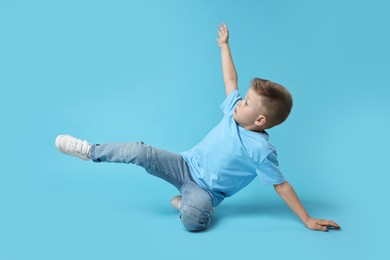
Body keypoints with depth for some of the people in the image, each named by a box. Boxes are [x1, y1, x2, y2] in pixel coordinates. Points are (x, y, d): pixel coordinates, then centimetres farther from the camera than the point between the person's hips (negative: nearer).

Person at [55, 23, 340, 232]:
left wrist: (308, 220, -17)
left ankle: (187, 201, -3)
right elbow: (231, 80, 6)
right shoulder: (235, 111, -7)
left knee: (194, 219, -37)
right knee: (141, 152, -12)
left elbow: (282, 185, -17)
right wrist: (224, 45, 16)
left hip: (206, 189, -5)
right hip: (186, 165, 5)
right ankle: (91, 151, 7)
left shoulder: (261, 150, -23)